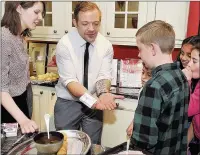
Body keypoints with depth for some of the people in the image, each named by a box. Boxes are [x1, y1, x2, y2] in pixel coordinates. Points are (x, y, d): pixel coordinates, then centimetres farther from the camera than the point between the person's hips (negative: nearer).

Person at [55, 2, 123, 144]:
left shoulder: (106, 45, -6)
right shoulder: (65, 44, -16)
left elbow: (104, 76, -11)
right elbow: (69, 80, -22)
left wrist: (103, 94, -34)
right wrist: (92, 100, -37)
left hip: (93, 103, 3)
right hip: (67, 104, -2)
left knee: (93, 146, 15)